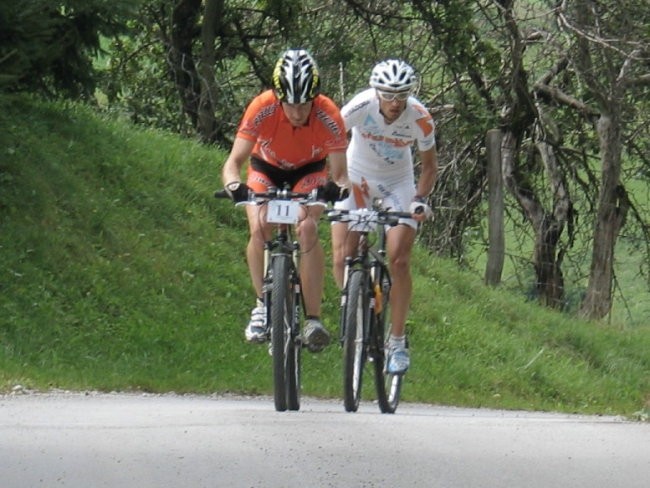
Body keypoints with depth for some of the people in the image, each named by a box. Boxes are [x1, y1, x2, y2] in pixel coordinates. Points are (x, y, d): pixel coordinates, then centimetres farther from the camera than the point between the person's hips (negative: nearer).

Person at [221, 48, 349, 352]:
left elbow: (340, 171, -30)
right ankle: (263, 305, -3)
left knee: (307, 229, -27)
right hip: (267, 169, 0)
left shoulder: (328, 115, -32)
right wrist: (234, 187, -54)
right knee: (260, 229, -25)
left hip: (309, 172, 0)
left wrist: (335, 187, -53)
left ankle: (313, 319, -22)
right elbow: (234, 162, -33)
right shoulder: (262, 109, -33)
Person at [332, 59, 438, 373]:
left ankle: (397, 341, -2)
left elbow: (429, 164, -5)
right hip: (356, 178, 0)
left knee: (399, 261, -14)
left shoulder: (420, 118, -22)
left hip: (398, 183, 0)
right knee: (341, 258, -13)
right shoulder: (361, 107, -27)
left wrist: (421, 199, -20)